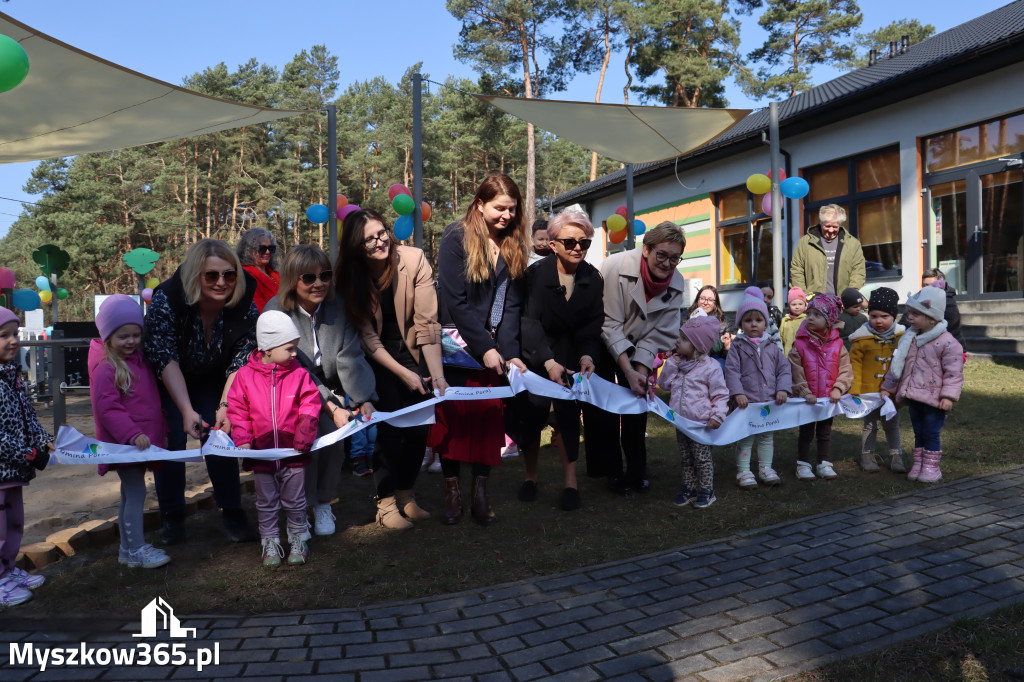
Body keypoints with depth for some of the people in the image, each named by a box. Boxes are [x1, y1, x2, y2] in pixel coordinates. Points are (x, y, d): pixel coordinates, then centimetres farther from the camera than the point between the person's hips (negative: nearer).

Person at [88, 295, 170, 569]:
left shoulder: (141, 361, 12)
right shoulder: (106, 369, -14)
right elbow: (106, 409, -20)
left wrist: (160, 430, 21)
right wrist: (132, 434, -27)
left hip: (142, 441, 8)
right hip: (122, 443, -8)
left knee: (130, 494, 15)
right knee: (136, 492, -8)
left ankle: (127, 549, 25)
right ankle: (137, 551, 1)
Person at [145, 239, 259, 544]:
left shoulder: (245, 308, -25)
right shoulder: (167, 299, -32)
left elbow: (240, 362, -22)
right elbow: (165, 359, -32)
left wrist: (225, 406, -35)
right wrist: (187, 410, -41)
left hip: (211, 381, 2)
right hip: (166, 382, -1)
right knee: (170, 439, -10)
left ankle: (232, 514, 4)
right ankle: (172, 517, 7)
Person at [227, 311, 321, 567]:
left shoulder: (298, 374, -3)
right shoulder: (245, 375, -3)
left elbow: (310, 403, 2)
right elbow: (237, 410, 2)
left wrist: (306, 427, -13)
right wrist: (242, 439, -7)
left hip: (294, 451, 0)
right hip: (261, 453, 0)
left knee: (295, 501, 11)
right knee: (266, 503, 11)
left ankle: (297, 539, 27)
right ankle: (270, 542, 25)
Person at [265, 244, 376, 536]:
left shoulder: (338, 307, -8)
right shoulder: (276, 313, -17)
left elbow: (351, 358, -12)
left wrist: (365, 400, -27)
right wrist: (331, 408, -31)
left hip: (331, 390, 3)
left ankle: (322, 504, 4)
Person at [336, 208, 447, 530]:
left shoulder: (414, 260, -20)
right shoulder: (351, 276, -17)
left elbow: (427, 322, -21)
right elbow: (367, 337, -14)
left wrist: (438, 375, -25)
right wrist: (404, 374, -20)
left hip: (411, 351, 1)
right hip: (376, 357, -1)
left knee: (420, 426, -2)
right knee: (389, 424, -10)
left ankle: (405, 493, 19)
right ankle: (386, 502, 5)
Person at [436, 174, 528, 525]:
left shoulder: (514, 245, 6)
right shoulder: (457, 238, -8)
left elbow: (512, 304, 2)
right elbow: (454, 300, -12)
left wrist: (510, 351, -10)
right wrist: (484, 348, -14)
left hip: (493, 344, 4)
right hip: (457, 343, -3)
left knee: (490, 413, 0)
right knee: (454, 413, -1)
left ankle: (481, 492, 8)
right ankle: (452, 490, 10)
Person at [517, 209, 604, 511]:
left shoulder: (593, 278, -6)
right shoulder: (536, 274, -17)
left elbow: (593, 325, -6)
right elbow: (530, 322, -24)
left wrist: (587, 355, -26)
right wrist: (548, 362, -36)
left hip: (571, 355, 2)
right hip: (536, 355, -2)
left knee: (569, 414, -3)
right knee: (533, 414, -1)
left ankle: (570, 482, 5)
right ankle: (530, 476, 17)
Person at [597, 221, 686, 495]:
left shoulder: (676, 283, -13)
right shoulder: (616, 267, -28)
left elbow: (660, 333, -10)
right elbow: (610, 325, -27)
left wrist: (641, 371, -20)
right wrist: (628, 371, -30)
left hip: (637, 348, 4)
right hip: (602, 344, -3)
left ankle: (636, 472, 12)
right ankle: (613, 471, 9)